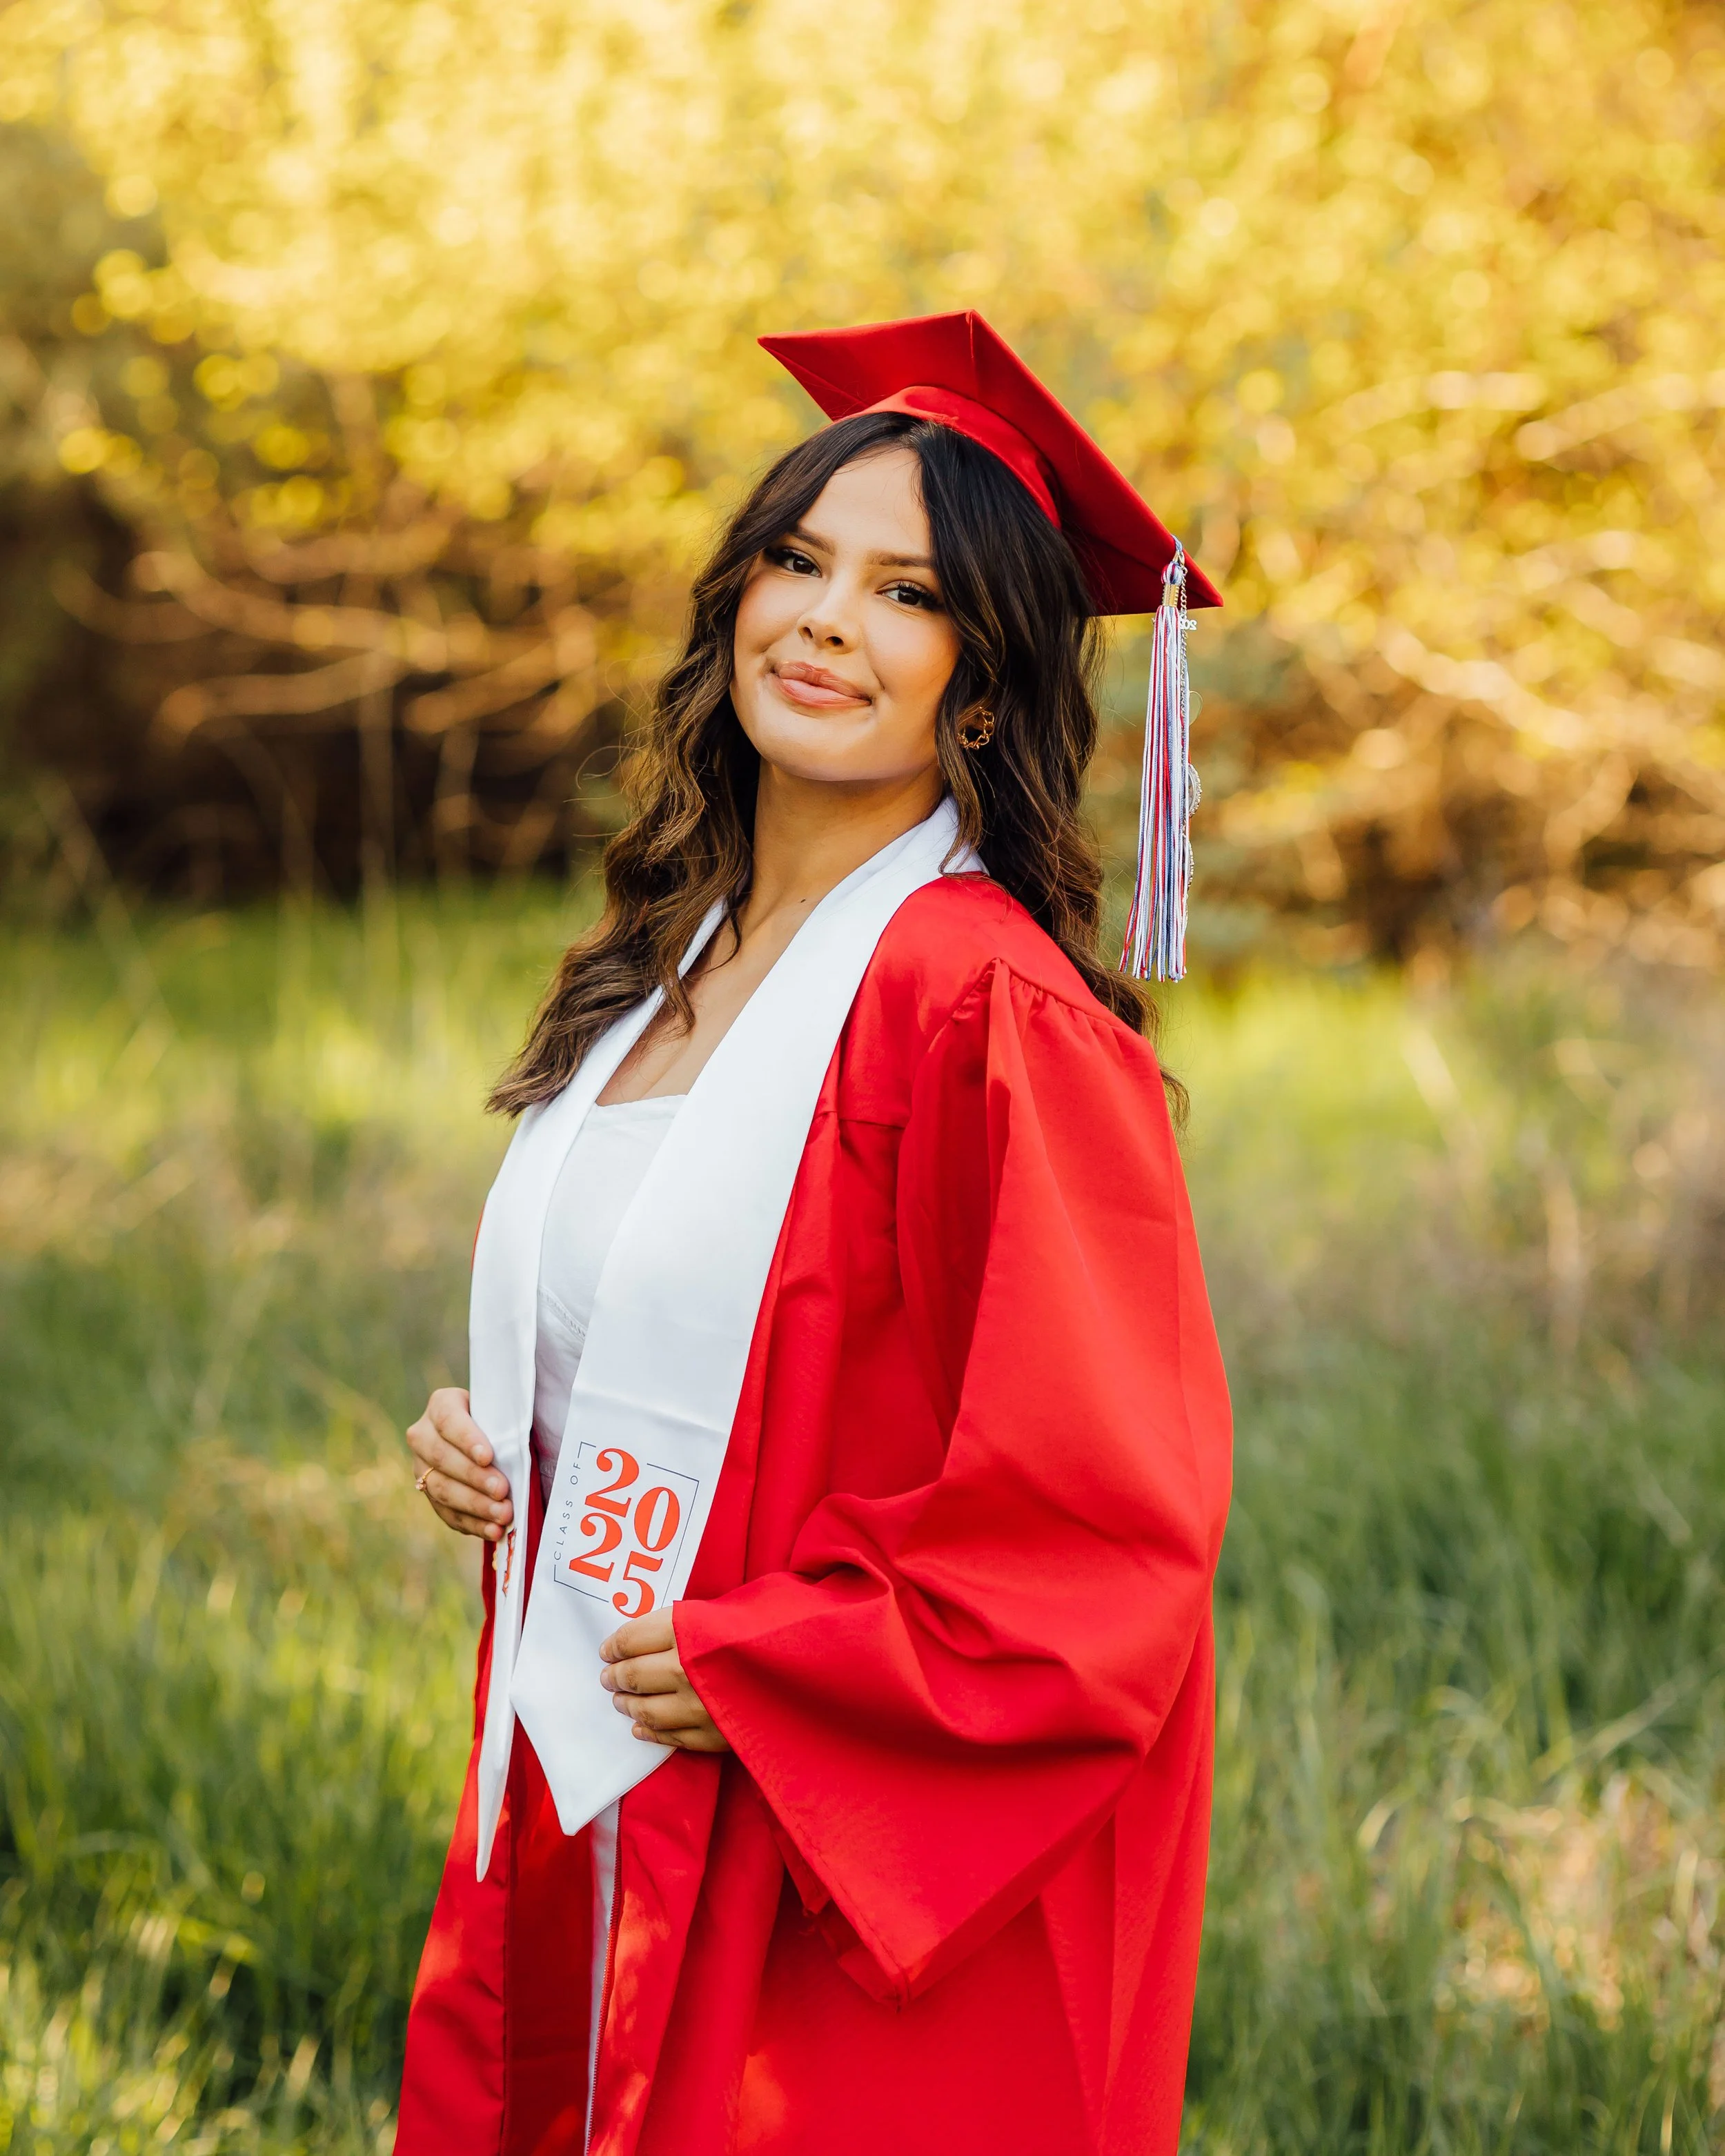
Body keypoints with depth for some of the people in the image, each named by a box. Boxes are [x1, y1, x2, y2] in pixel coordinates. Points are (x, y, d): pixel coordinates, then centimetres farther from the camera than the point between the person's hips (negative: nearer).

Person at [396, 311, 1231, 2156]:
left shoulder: (992, 1009, -16)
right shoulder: (660, 977, 9)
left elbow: (1109, 1516, -19)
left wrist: (750, 1670, -16)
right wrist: (484, 1446, 3)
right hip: (585, 1833, 8)